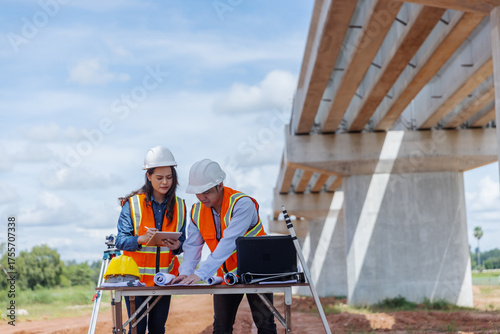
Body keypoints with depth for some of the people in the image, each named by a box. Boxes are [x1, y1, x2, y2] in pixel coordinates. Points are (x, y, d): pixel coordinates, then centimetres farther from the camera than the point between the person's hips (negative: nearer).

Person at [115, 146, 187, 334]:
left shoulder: (179, 206, 6)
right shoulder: (132, 204, -5)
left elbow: (182, 241, 9)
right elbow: (120, 241, -9)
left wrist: (177, 246, -15)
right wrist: (142, 239, -28)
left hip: (164, 278, 3)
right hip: (136, 276, -3)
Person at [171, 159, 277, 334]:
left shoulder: (242, 204, -25)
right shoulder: (197, 210, -4)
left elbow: (228, 242, -34)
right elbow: (192, 245, -3)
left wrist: (201, 273, -40)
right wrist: (186, 272, -22)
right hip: (226, 276, 5)